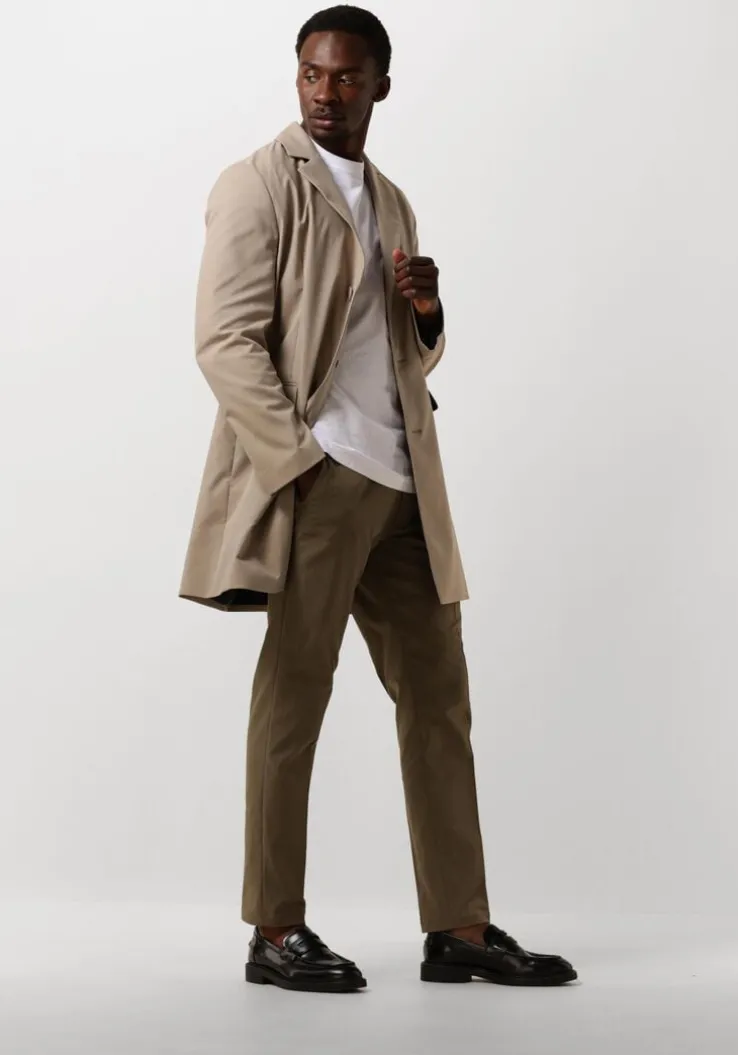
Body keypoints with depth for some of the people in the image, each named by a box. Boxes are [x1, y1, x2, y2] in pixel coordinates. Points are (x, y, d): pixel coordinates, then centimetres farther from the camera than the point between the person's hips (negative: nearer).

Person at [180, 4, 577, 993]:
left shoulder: (391, 203, 20)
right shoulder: (260, 184, 0)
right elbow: (226, 341, -9)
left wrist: (427, 312, 3)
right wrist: (302, 459, -17)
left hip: (403, 484, 7)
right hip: (315, 476, -7)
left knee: (438, 694, 6)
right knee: (295, 697, -2)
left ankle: (460, 928, 12)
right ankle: (276, 931, 7)